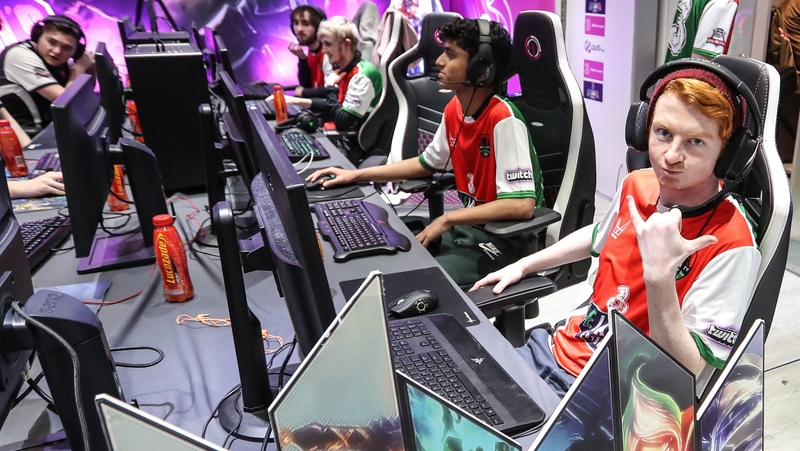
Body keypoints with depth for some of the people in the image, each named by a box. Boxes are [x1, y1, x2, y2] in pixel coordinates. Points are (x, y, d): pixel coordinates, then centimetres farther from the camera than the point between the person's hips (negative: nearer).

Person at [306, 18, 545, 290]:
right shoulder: (454, 109, 1)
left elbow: (522, 205, -30)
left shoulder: (503, 120, -25)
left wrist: (446, 220, -25)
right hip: (467, 227, 8)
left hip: (505, 240, -7)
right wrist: (356, 175, 12)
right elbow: (427, 164, 16)